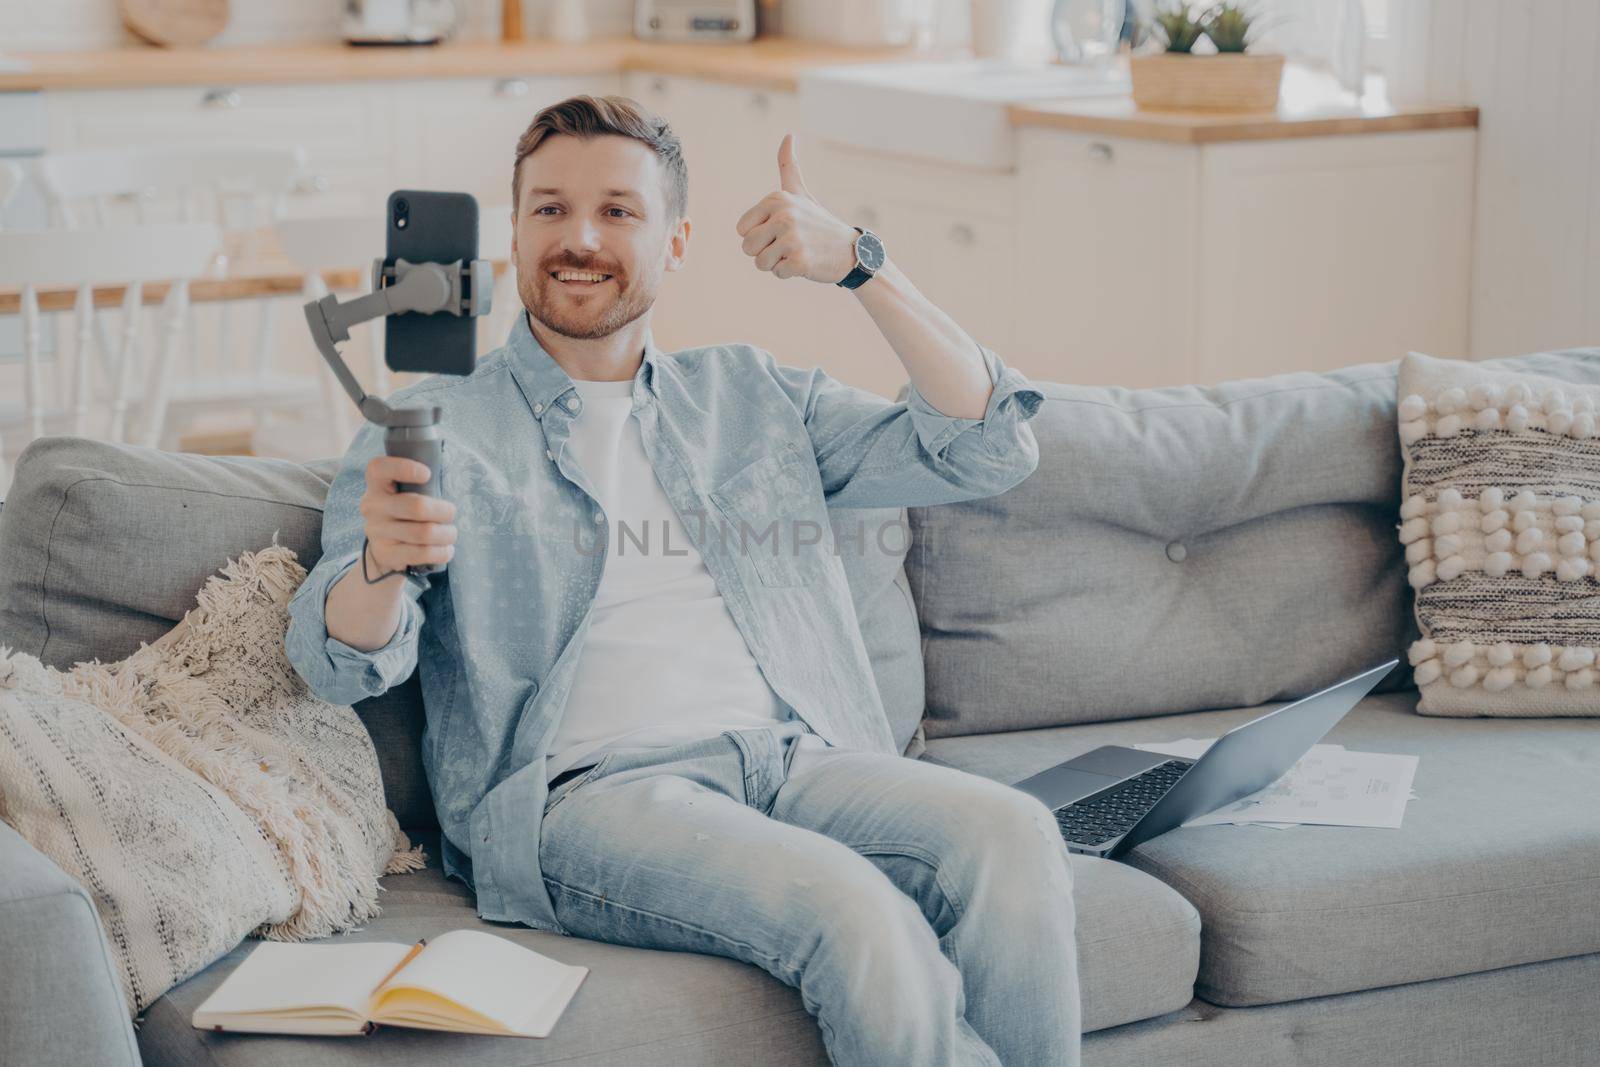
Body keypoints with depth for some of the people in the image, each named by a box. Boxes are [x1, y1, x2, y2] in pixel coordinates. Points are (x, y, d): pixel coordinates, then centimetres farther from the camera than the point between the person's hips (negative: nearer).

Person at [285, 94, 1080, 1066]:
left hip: (789, 759, 4)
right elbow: (341, 665, -1)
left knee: (1014, 836, -26)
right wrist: (382, 563, -26)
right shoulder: (439, 426, 12)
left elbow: (988, 450, 12)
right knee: (846, 906, -32)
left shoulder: (752, 396, 22)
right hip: (585, 788, -4)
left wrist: (859, 264, 2)